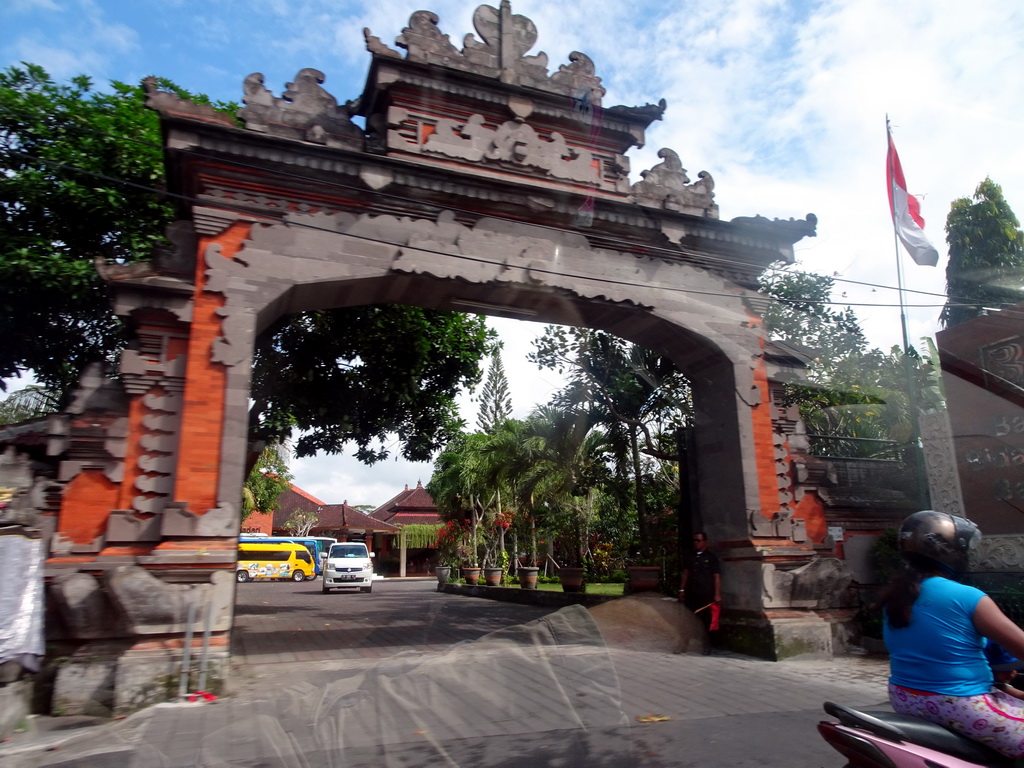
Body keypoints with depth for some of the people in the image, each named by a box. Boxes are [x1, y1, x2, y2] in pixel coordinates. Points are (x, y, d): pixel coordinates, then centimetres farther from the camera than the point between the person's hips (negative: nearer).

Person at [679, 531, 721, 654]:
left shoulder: (711, 558, 1)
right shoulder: (690, 558, 14)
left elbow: (717, 576, -3)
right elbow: (685, 574, 15)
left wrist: (717, 594, -10)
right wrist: (682, 590, 8)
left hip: (706, 596, -4)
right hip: (692, 595, 4)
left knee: (706, 621, 2)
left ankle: (707, 647, 13)